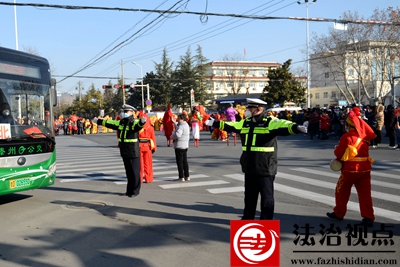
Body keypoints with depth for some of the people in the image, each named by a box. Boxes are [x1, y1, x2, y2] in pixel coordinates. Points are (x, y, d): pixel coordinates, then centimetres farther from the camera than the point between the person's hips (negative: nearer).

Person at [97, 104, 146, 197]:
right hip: (124, 152, 7)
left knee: (135, 172, 1)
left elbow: (139, 125, -35)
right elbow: (110, 123, 25)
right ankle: (129, 190, 24)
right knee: (128, 172, 15)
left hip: (133, 152, -7)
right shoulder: (121, 122, 11)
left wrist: (142, 121, -58)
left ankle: (135, 191, 9)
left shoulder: (134, 122, -11)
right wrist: (100, 121, 35)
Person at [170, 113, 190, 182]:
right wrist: (175, 122, 28)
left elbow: (177, 134, -30)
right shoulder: (186, 125, 14)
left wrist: (172, 136, -13)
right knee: (185, 161, 14)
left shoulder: (181, 126, -18)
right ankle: (187, 176, 17)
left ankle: (181, 177, 0)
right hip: (185, 146, 10)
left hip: (179, 146, -9)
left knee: (179, 162, -3)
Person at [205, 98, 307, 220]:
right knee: (249, 196, 20)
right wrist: (215, 123, 33)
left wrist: (296, 127, -48)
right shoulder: (245, 122, 10)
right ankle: (247, 218, 36)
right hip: (249, 168, 7)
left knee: (267, 197, 2)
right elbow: (230, 125, 24)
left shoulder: (270, 121, -11)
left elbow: (283, 126, -28)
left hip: (265, 168, -7)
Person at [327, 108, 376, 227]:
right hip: (365, 168, 5)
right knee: (365, 193, 8)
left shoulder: (347, 136, -16)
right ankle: (368, 218, 5)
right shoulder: (365, 136, 1)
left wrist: (338, 153, 10)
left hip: (350, 168, -5)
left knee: (341, 191, 14)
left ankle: (339, 213, 24)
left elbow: (338, 152, -13)